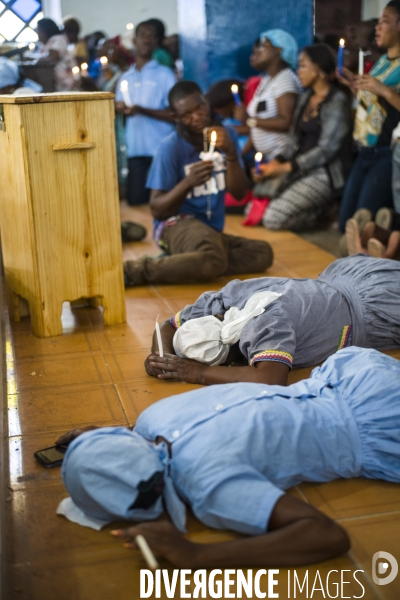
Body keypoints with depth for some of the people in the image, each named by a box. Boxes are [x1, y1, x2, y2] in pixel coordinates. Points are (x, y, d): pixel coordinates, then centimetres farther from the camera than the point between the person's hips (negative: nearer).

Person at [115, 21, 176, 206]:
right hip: (134, 149, 4)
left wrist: (142, 110, -18)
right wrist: (119, 107, -5)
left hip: (160, 149, -4)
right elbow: (117, 108, 19)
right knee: (135, 199, 1)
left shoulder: (165, 74, 0)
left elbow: (174, 114, -7)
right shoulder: (125, 77, 15)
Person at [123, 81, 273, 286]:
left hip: (212, 231, 7)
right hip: (177, 225, -7)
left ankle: (173, 262, -14)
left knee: (263, 253, -19)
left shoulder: (226, 136, 5)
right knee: (213, 260, -37)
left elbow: (239, 193, -1)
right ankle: (134, 270, -21)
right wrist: (188, 182, -26)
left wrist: (231, 153, -16)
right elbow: (157, 210, -10)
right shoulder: (171, 147, -10)